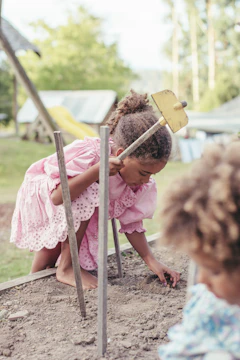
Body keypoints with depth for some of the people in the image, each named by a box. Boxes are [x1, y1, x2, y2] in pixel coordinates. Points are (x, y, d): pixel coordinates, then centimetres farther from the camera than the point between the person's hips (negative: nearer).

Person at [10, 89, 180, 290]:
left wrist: (151, 261, -18)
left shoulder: (139, 182, -17)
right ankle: (66, 268, -21)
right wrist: (98, 170, -53)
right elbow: (58, 197, -45)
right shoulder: (88, 155, -37)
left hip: (76, 217, 7)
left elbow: (131, 223, -9)